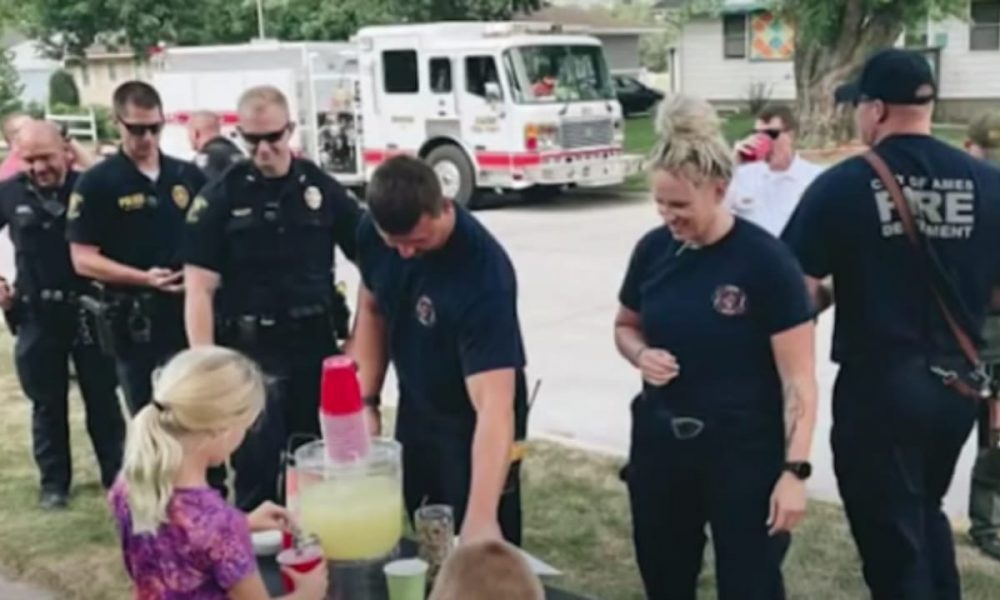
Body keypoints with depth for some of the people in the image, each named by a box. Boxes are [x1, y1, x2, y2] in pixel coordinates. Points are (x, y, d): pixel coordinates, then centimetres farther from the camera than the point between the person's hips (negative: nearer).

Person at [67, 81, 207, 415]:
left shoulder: (189, 177, 8)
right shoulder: (97, 183, -4)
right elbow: (83, 259, -8)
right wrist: (143, 278, -19)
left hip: (192, 313, 3)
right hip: (135, 322, -3)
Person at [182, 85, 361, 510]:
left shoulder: (321, 188, 3)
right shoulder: (220, 197, -3)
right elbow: (200, 289, -6)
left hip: (317, 346, 3)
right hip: (250, 352, -2)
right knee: (257, 469, 1)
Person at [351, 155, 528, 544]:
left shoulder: (483, 272, -35)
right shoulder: (371, 234, -16)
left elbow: (493, 405, -41)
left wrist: (481, 516, -48)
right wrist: (366, 400, -3)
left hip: (471, 426, -6)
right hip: (414, 413, 6)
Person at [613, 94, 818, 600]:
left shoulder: (765, 260, -15)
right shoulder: (653, 249, -2)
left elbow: (798, 378, -13)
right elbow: (625, 326, 15)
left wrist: (795, 469, -18)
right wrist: (642, 355, -8)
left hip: (744, 452, -4)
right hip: (660, 444, 5)